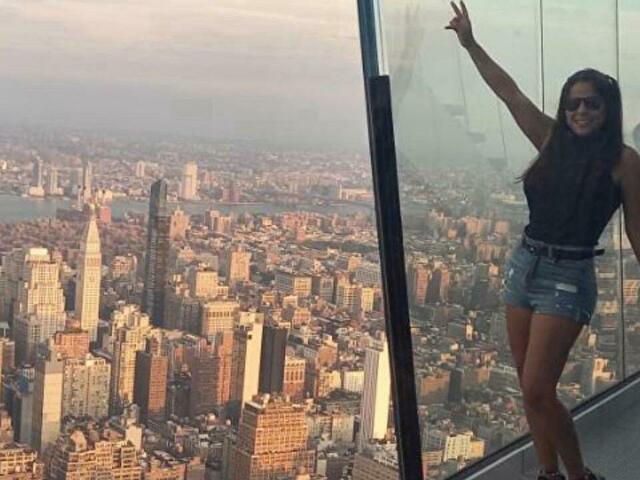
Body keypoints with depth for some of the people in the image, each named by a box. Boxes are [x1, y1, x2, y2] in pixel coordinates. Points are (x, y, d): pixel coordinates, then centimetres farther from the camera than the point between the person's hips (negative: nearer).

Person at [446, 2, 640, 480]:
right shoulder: (553, 141, 5)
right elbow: (509, 91, 6)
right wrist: (470, 43, 3)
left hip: (568, 277, -6)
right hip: (524, 265, 6)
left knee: (538, 391, -8)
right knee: (532, 388, 11)